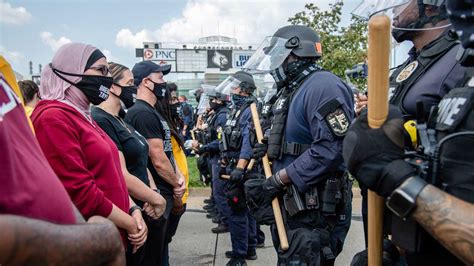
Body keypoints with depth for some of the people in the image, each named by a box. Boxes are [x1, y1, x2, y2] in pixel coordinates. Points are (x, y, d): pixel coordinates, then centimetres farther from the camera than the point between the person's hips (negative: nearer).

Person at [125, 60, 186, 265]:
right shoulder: (143, 113, -19)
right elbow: (158, 160, -21)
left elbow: (166, 151, 16)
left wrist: (178, 176, 1)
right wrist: (177, 184, -6)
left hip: (162, 193, 10)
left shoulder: (152, 112, 13)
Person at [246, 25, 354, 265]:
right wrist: (270, 147, 4)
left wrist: (277, 181, -22)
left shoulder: (323, 85, -17)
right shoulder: (291, 91, 17)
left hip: (315, 213, -10)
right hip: (291, 207, 10)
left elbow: (331, 148, -27)